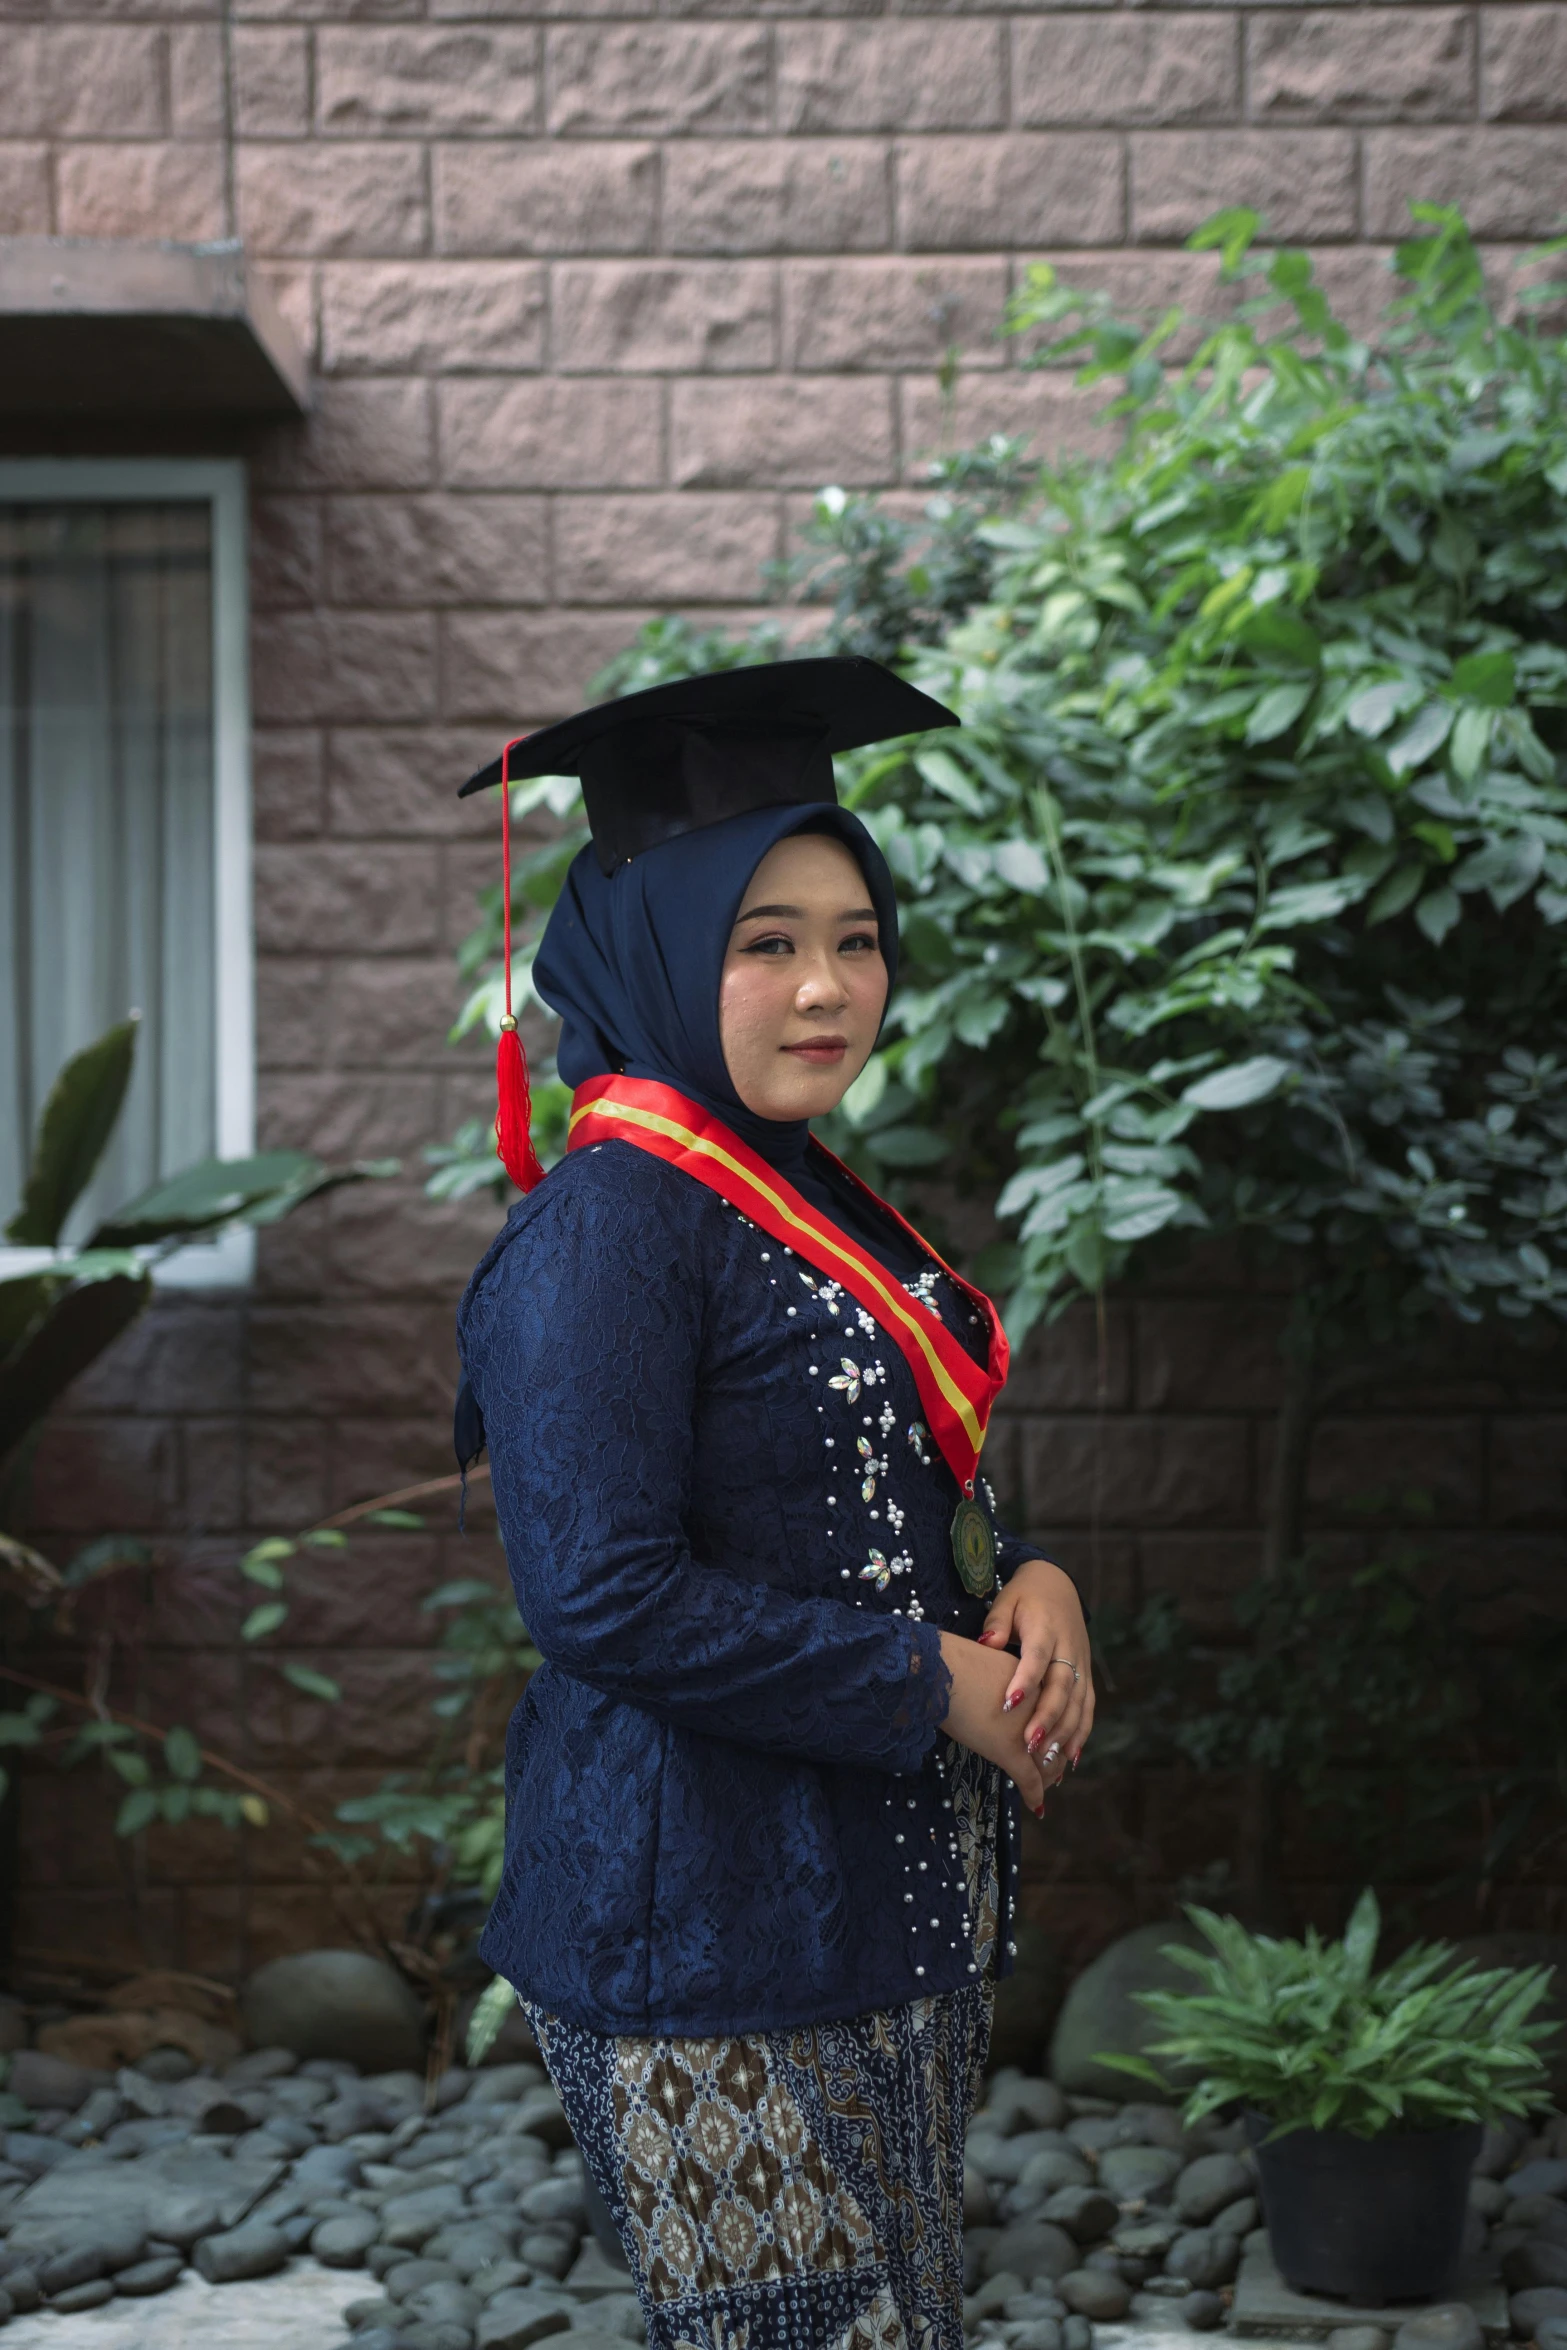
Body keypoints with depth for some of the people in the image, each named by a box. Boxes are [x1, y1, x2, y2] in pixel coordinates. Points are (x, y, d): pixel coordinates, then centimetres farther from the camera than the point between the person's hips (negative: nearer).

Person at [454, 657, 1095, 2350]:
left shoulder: (806, 1203, 12)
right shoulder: (606, 1231, -16)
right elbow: (601, 1595, -23)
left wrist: (1022, 1582, -3)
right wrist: (928, 1686, -16)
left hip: (892, 1892, 9)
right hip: (713, 1926, -9)